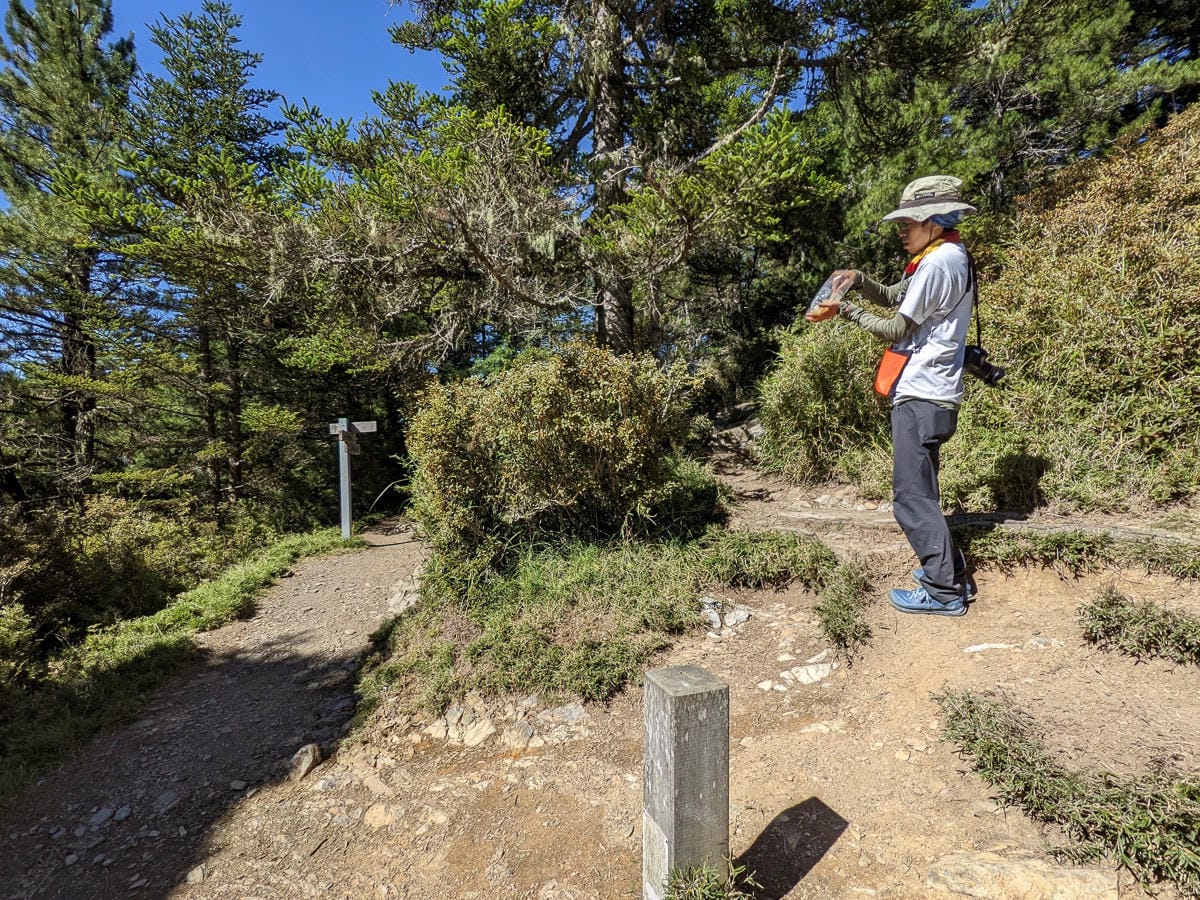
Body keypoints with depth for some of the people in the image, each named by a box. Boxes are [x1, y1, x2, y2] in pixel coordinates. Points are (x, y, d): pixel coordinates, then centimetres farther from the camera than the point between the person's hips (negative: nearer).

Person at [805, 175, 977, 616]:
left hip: (920, 396, -11)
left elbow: (896, 330, -13)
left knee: (912, 496, -5)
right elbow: (892, 296, 21)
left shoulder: (937, 263, -15)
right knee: (921, 490, 19)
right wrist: (858, 280, 3)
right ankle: (950, 572, 28)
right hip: (928, 393, 11)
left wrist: (844, 309, -6)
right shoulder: (951, 257, 17)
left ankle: (944, 591, 3)